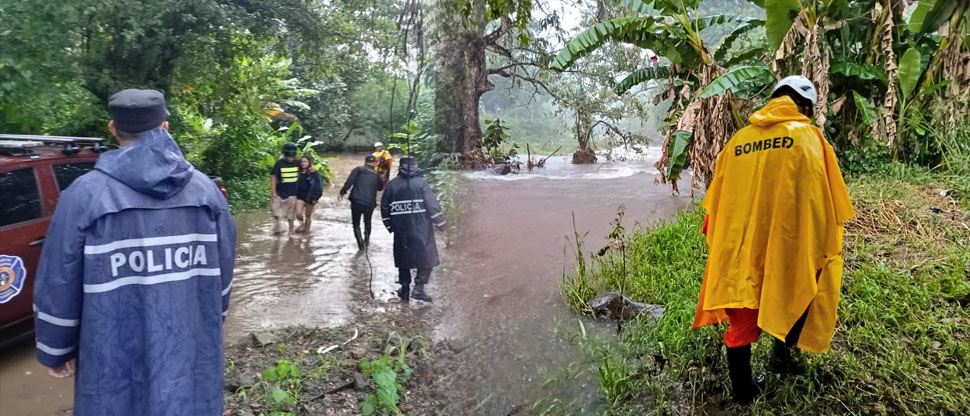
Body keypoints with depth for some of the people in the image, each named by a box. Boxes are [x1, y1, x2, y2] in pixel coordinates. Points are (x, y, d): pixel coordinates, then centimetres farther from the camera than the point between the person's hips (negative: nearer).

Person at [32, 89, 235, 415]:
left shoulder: (86, 194, -9)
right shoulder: (205, 189, -1)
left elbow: (58, 285, -4)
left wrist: (56, 351, 11)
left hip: (118, 363, -2)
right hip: (194, 353, 3)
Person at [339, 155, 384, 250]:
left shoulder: (358, 169, 2)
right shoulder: (376, 175, 10)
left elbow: (349, 181, -10)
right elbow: (381, 188, 25)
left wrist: (343, 192, -4)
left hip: (356, 201, -2)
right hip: (370, 203, 3)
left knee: (356, 223, 9)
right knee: (367, 222, 26)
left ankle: (360, 242, -7)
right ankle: (366, 240, 36)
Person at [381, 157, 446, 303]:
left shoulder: (391, 185, 5)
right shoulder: (421, 182, -6)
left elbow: (384, 208, 10)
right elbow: (432, 205, -10)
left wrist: (390, 226, 21)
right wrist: (440, 223, -1)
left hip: (401, 231, 4)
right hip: (421, 230, -3)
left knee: (403, 259, 16)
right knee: (427, 258, 7)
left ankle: (405, 290, 19)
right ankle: (418, 288, -2)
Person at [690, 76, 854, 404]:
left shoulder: (738, 140, 8)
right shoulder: (807, 137, -3)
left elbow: (716, 202, 11)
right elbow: (821, 202, -5)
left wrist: (721, 245, 19)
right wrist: (825, 248, 5)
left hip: (739, 249, 3)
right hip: (789, 245, -3)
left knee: (741, 318, 12)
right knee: (806, 288, 26)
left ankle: (743, 389, 20)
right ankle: (782, 351, 18)